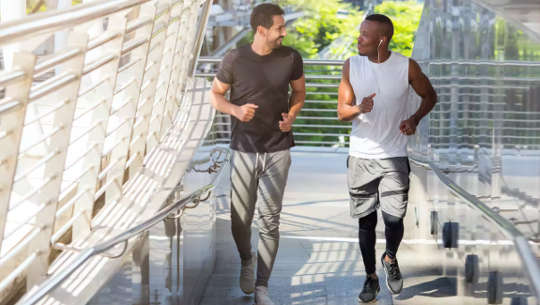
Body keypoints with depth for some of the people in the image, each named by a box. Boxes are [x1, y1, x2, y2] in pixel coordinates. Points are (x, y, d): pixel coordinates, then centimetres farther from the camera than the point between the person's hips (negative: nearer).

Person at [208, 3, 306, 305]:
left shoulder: (291, 58, -3)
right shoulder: (235, 59, -8)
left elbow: (299, 91, 13)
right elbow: (215, 94, 3)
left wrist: (292, 115, -7)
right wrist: (235, 110, -17)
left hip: (278, 151, 1)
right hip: (244, 150, 0)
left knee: (270, 220, -1)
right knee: (240, 220, 6)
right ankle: (247, 260, 39)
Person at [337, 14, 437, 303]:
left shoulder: (407, 67, -8)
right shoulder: (352, 65, -3)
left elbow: (429, 96, 8)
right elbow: (342, 111, 0)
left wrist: (415, 119, -11)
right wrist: (359, 109, -23)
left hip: (394, 157, -2)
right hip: (361, 157, 2)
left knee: (394, 218, -9)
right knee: (366, 220, 8)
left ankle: (390, 258, 23)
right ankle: (371, 277, 25)